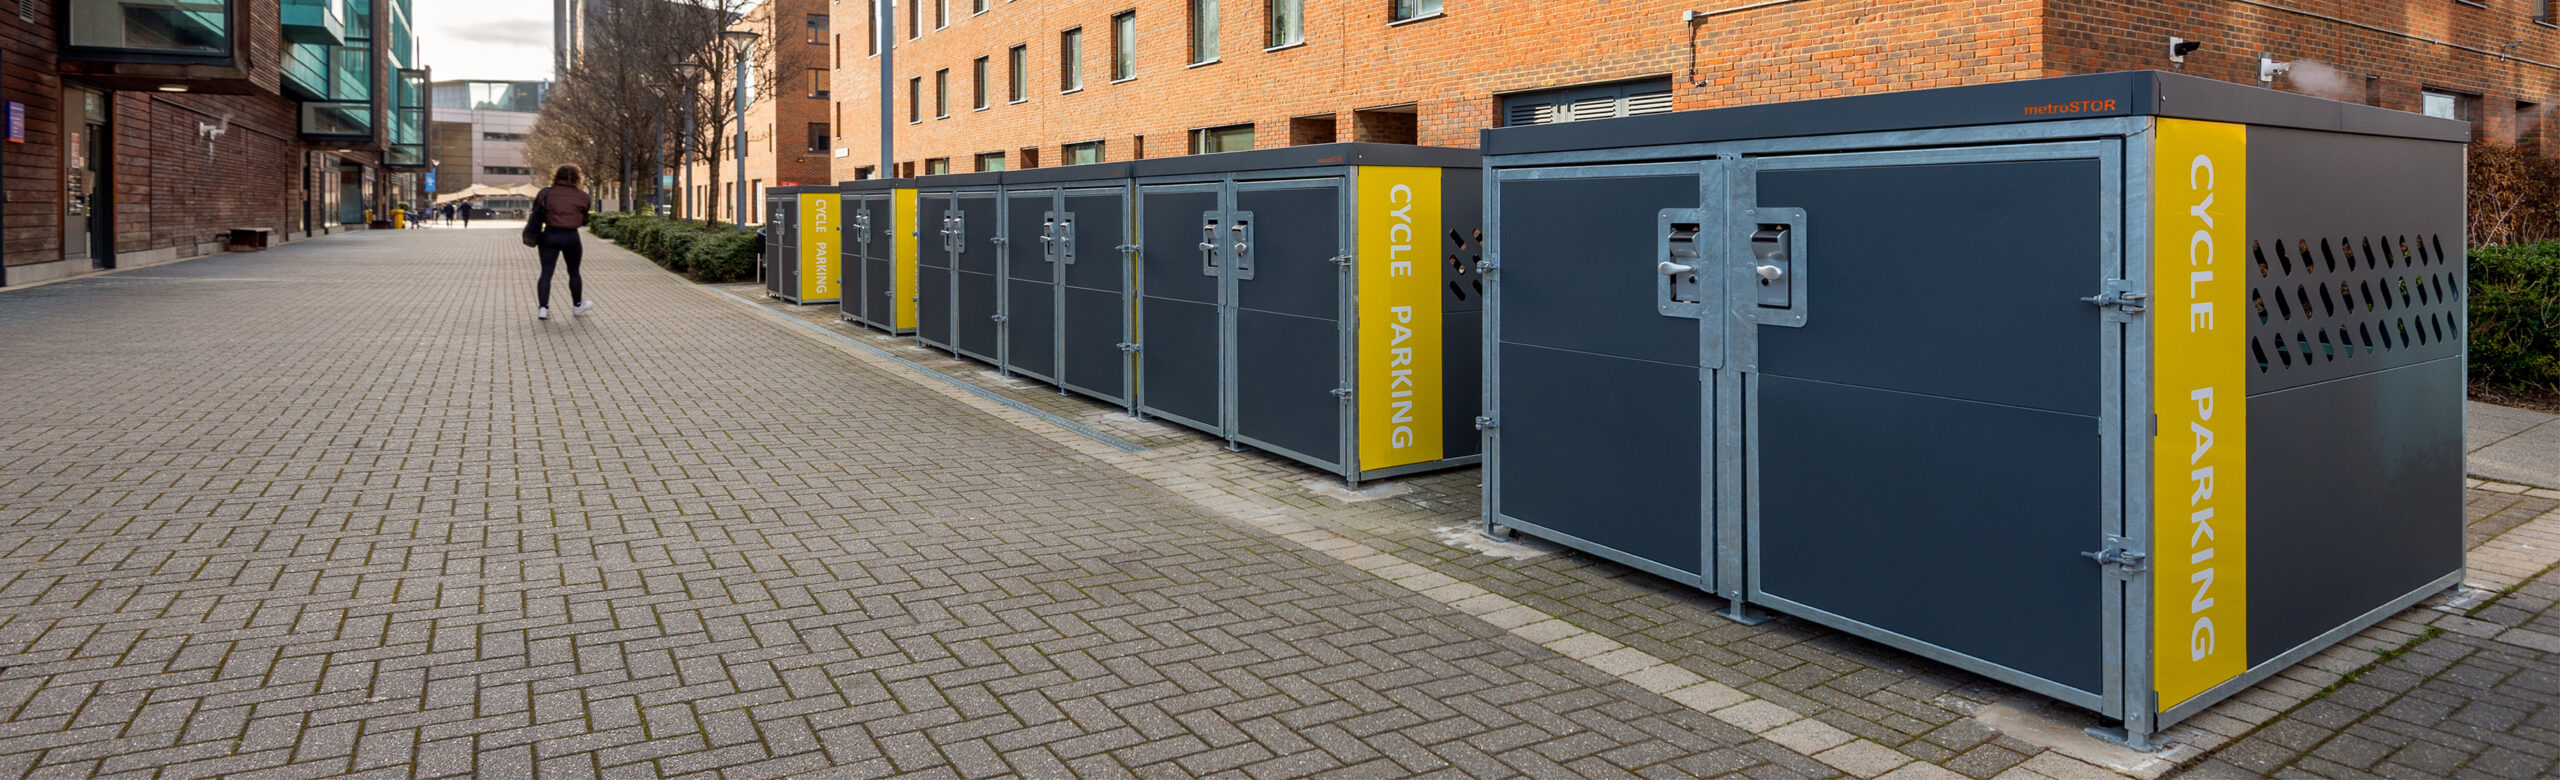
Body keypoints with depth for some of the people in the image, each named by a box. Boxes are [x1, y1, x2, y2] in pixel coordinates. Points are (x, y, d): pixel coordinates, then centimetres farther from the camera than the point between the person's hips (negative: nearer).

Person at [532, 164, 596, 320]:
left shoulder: (546, 193, 0)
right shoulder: (582, 196, 1)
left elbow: (536, 215, 2)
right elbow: (585, 220, 6)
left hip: (549, 236, 0)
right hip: (571, 237, 0)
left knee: (546, 273, 3)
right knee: (574, 272, 16)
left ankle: (542, 307, -6)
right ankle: (578, 305, 29)